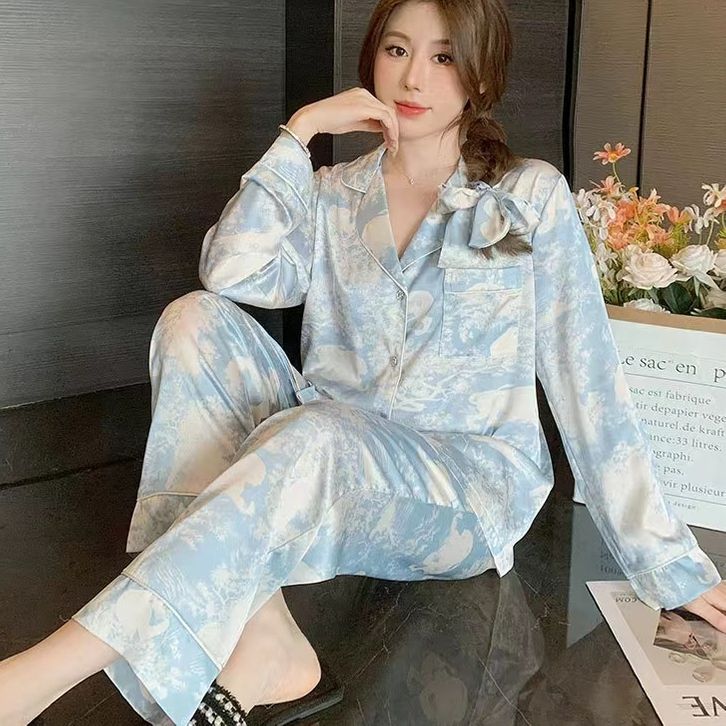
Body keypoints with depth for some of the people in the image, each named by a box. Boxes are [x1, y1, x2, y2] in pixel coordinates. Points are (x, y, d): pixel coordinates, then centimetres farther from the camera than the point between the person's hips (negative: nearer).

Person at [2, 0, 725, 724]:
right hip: (325, 472, 4)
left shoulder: (531, 195, 2)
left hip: (469, 486, -3)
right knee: (196, 319, -19)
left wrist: (667, 563, -6)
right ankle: (257, 638, -31)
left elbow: (586, 381, -2)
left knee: (310, 437, -35)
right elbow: (232, 274, -8)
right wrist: (300, 130, -9)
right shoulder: (332, 195, 11)